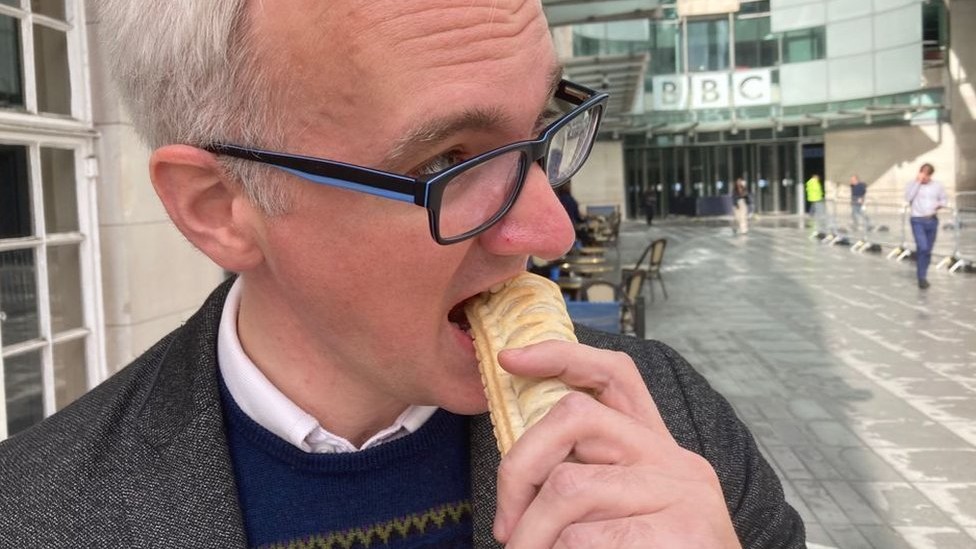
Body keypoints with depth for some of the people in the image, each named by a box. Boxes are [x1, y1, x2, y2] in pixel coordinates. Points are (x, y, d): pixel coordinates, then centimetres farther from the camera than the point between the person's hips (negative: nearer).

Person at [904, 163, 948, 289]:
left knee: (928, 250, 10)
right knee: (922, 247, -18)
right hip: (918, 220, -4)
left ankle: (923, 276, 25)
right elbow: (908, 198, -18)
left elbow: (944, 200, 15)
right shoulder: (912, 184, -2)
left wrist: (940, 204, -8)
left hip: (932, 221, 4)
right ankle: (921, 277, -8)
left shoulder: (937, 185, 6)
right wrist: (917, 182, -17)